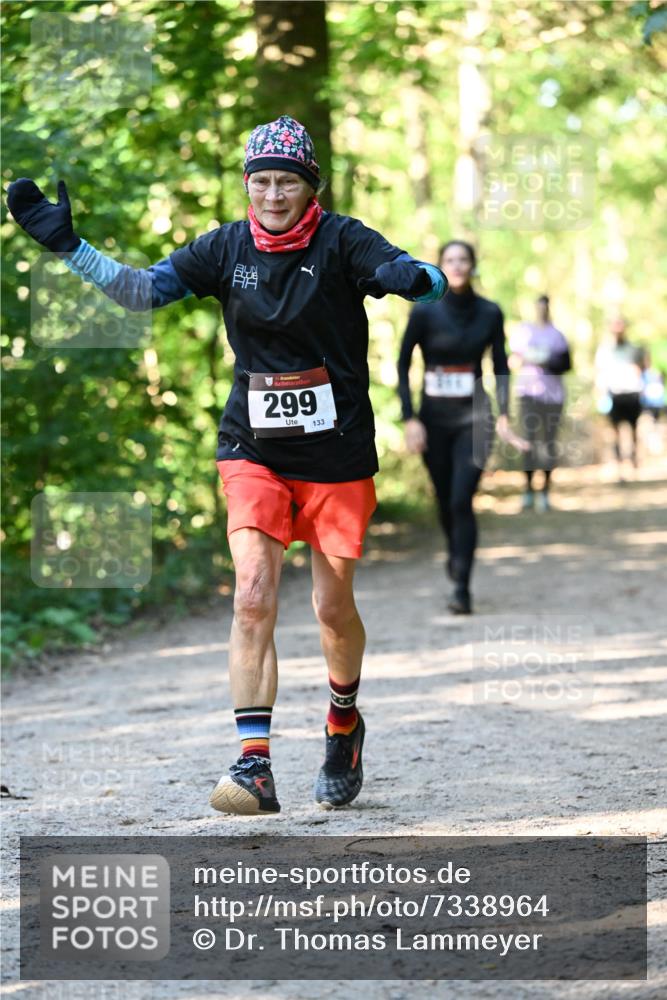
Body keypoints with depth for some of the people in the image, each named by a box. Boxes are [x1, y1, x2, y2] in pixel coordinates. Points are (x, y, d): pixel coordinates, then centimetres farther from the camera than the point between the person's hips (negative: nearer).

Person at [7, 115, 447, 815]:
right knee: (252, 597, -15)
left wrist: (414, 278, -47)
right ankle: (255, 768, -19)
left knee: (333, 607, 8)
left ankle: (343, 723, 39)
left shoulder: (341, 241, -9)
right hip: (253, 450, 2)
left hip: (337, 454, -2)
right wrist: (67, 245, -10)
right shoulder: (228, 248, 1)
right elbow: (143, 290, 1)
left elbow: (426, 281, -23)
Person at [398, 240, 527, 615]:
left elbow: (500, 367, 6)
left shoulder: (489, 313, -1)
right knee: (445, 500, 11)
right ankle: (456, 553, 42)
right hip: (434, 417, 1)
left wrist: (503, 417, -1)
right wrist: (410, 419, -8)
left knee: (462, 500, -13)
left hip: (474, 416, -1)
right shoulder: (425, 311, -6)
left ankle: (462, 588, -11)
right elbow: (403, 366, -2)